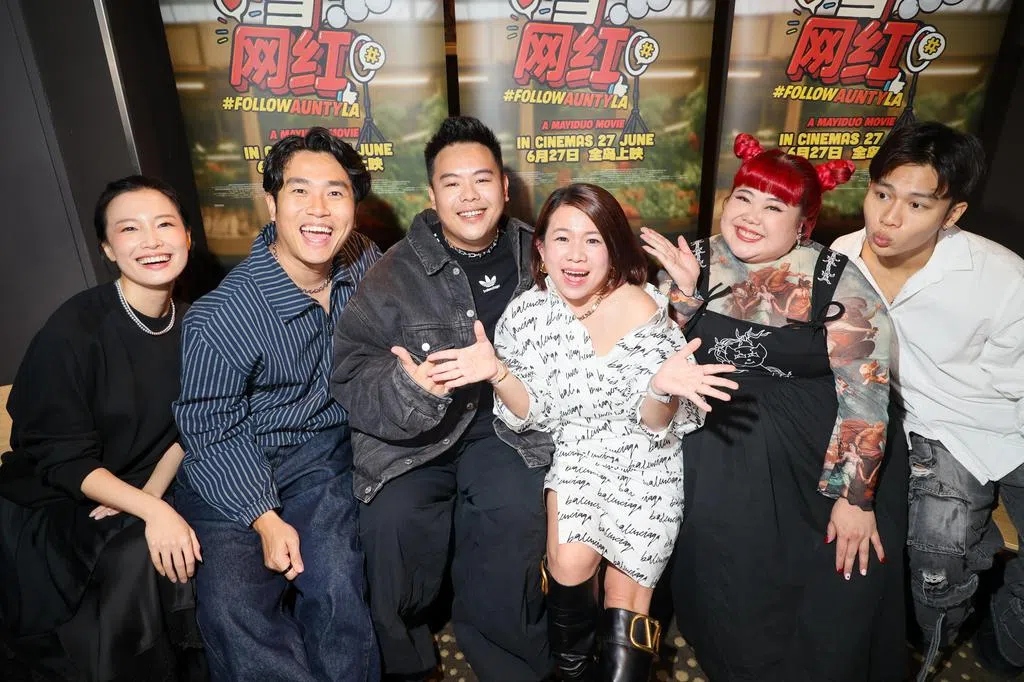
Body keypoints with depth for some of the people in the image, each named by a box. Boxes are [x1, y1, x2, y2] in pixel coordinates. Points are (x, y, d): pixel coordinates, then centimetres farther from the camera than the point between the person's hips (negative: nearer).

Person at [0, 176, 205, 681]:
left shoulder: (189, 327, -3)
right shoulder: (73, 331, -19)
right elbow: (64, 461, -17)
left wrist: (152, 493, -13)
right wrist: (152, 511, -29)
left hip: (146, 493, 5)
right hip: (51, 503, -5)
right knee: (135, 556, -31)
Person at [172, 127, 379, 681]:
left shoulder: (363, 264, -6)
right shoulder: (220, 318, -20)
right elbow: (211, 428, -10)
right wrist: (265, 517, -16)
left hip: (324, 454, 2)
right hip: (234, 470, -2)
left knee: (335, 587, -22)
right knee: (232, 605, -22)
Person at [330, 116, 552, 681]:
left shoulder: (535, 259, 6)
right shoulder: (396, 273, 0)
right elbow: (350, 370, -7)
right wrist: (413, 387, -26)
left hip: (506, 424, 1)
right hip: (409, 434, 0)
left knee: (514, 512, -25)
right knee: (392, 520, -23)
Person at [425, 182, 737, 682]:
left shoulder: (644, 311, -15)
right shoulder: (527, 314, -8)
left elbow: (656, 426, -12)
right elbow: (530, 415, -4)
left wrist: (662, 388, -34)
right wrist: (497, 373, -23)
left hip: (643, 464, -1)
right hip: (574, 458, 1)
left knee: (625, 598, -5)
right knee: (571, 562, -19)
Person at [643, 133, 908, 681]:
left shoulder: (836, 282, -4)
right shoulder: (693, 263, 3)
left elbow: (865, 392, -6)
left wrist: (854, 495, -10)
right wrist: (683, 291, -13)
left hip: (815, 450, 0)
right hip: (717, 443, 1)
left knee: (849, 570, -9)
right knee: (723, 553, -13)